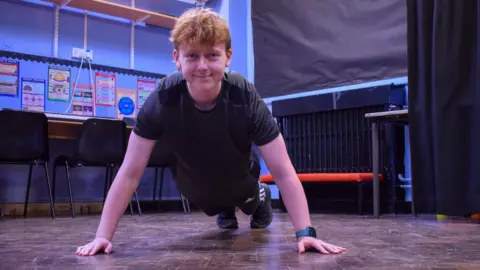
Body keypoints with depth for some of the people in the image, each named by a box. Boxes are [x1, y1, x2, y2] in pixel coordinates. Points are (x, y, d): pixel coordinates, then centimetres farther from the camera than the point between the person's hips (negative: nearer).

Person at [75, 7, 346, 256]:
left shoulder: (246, 98, -37)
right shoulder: (162, 100, -35)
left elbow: (284, 173, -35)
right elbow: (130, 173, -31)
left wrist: (305, 233, -43)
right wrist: (103, 235, -35)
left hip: (240, 182, -1)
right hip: (197, 188, 2)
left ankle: (260, 200, 56)